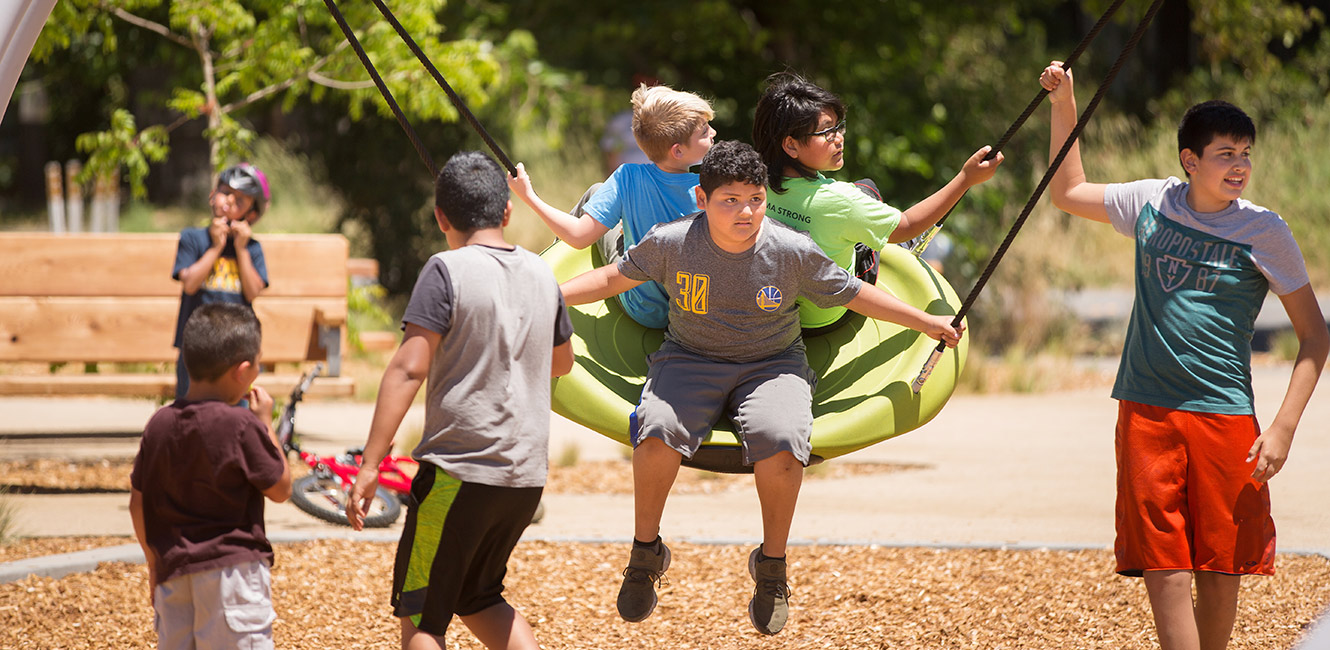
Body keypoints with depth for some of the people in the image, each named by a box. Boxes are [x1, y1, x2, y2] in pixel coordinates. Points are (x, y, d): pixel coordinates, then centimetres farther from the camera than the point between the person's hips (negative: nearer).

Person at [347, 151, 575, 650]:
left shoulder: (448, 271, -8)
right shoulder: (540, 274, 10)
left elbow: (409, 369, -16)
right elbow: (561, 362, 27)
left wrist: (369, 466, -17)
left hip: (459, 468, -6)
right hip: (527, 475, 6)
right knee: (477, 599, 23)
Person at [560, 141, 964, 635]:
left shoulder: (793, 251, -10)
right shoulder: (671, 244, -9)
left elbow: (853, 294, 4)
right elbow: (613, 279, 7)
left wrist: (927, 322, 6)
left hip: (773, 366, 0)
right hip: (690, 360, 1)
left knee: (780, 441, -33)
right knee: (657, 429, -32)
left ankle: (772, 564, -9)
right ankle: (645, 552, -6)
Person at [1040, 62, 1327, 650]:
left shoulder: (1264, 231, -1)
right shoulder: (1152, 203, 6)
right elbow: (1068, 193, 24)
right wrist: (1064, 107, 16)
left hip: (1224, 416, -1)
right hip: (1147, 413, 1)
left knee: (1220, 575, 1)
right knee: (1165, 574, -7)